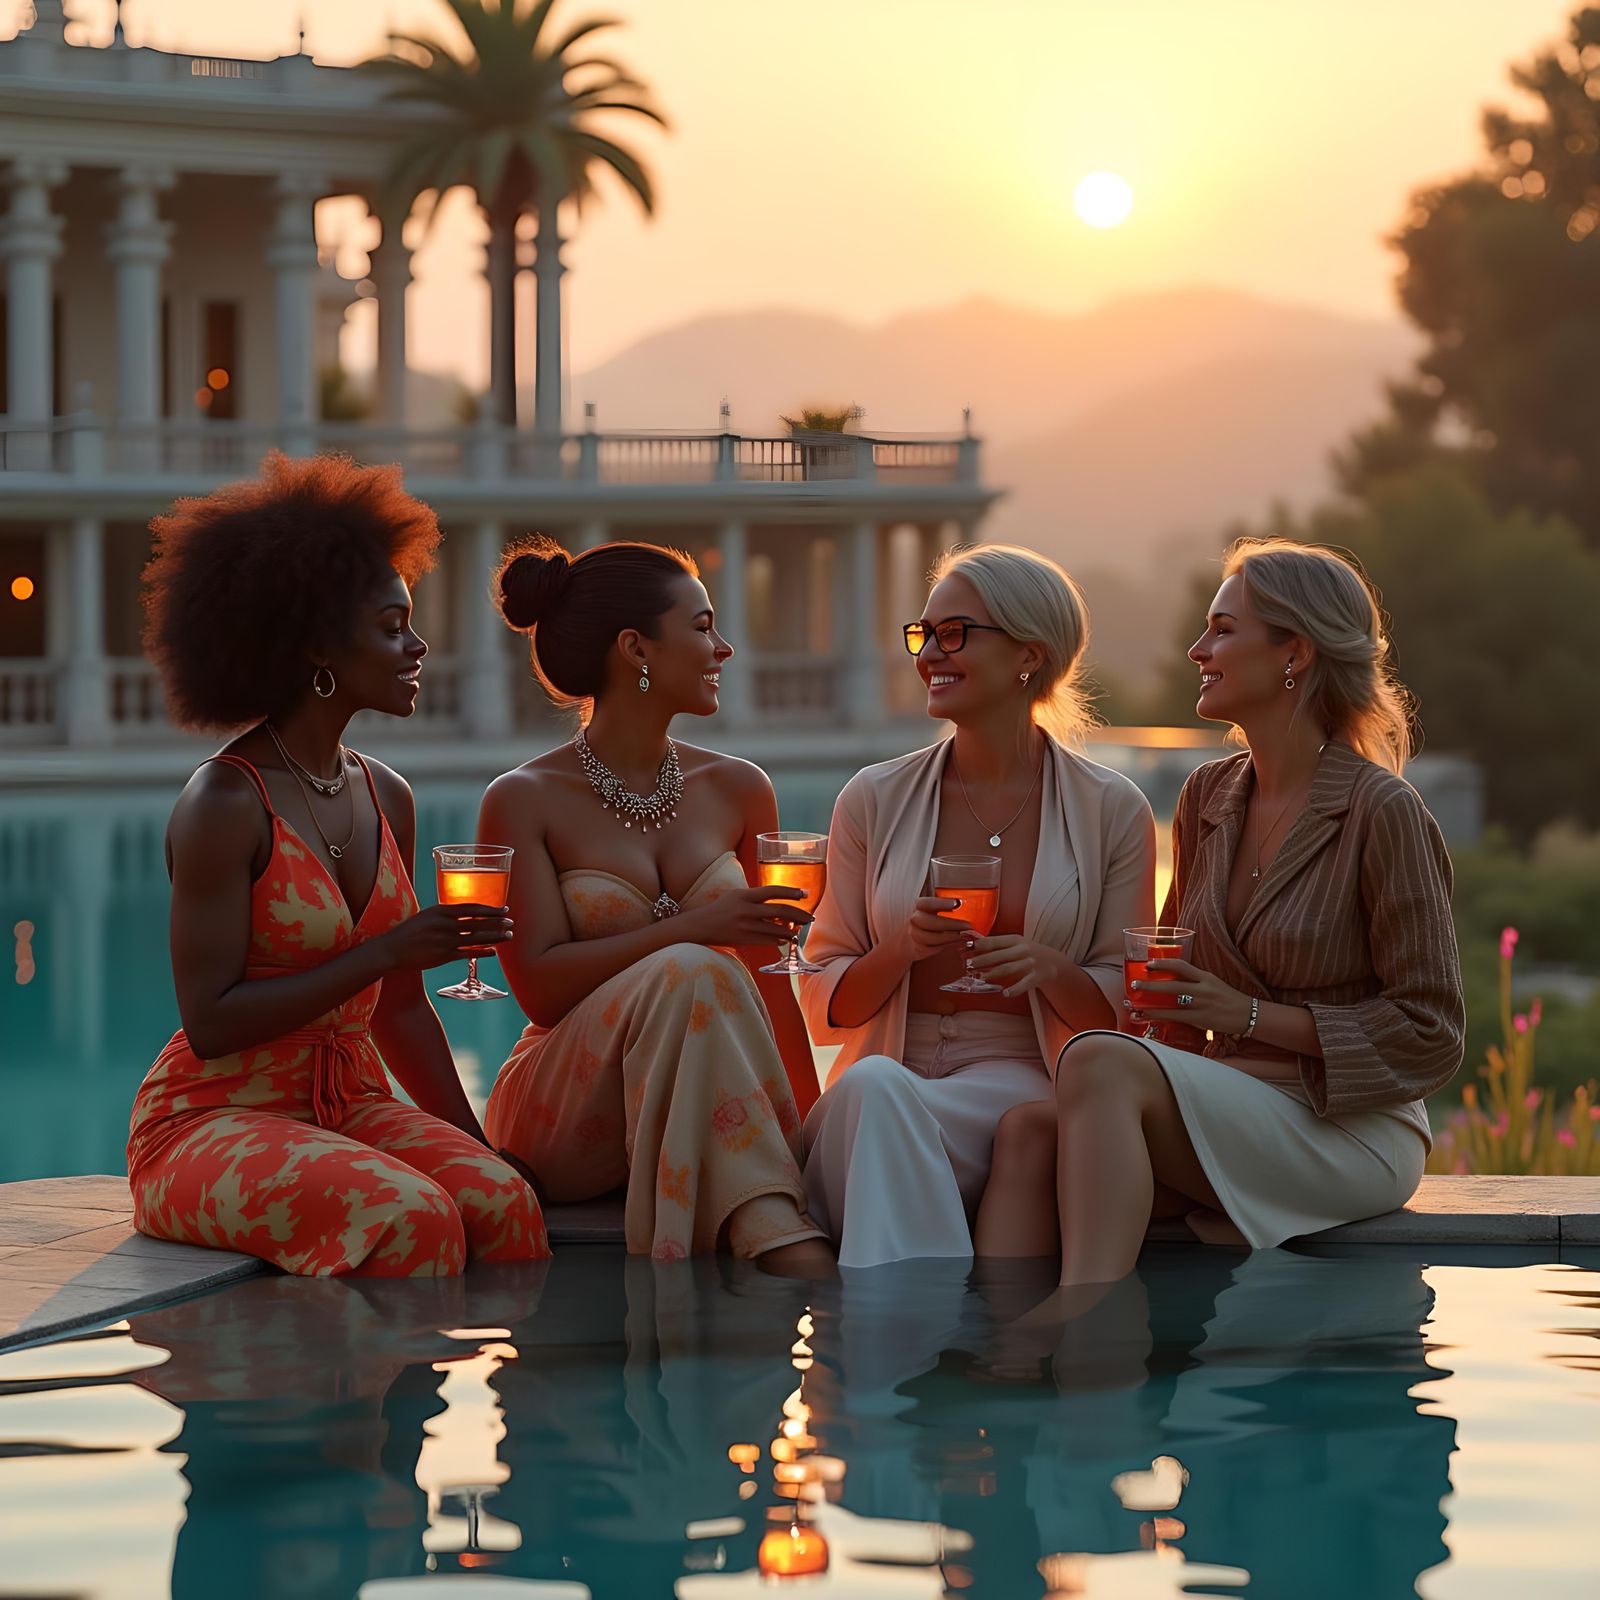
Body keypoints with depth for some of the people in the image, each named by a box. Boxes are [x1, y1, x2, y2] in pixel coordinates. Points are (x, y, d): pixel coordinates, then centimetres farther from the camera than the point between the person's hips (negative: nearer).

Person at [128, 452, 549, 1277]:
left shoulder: (386, 798, 10)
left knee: (501, 1202, -25)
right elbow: (211, 1025, -17)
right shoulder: (225, 805, -13)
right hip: (214, 1120, -6)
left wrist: (475, 1143, 8)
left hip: (347, 1107, 6)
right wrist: (386, 952, -19)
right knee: (410, 1216, -34)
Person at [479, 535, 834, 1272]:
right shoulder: (524, 801, -2)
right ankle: (773, 1227, -44)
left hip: (704, 1113, 4)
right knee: (690, 975, -33)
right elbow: (540, 983, -11)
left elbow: (772, 977, 17)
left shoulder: (737, 790, 12)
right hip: (561, 1114, -4)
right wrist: (694, 929, -20)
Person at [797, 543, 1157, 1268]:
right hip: (886, 1067, 2)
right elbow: (824, 1005, 10)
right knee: (872, 1085, -37)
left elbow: (1123, 1008, 8)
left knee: (877, 1095, -35)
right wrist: (901, 951, -11)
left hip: (1020, 1079, -2)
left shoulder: (1111, 812, 6)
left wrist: (1050, 970, -15)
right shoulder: (874, 800, 10)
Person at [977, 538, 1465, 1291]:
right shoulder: (1208, 797, 13)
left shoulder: (1383, 814, -8)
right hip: (1231, 1115, 6)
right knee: (1029, 1129, -24)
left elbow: (1429, 1034, -8)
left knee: (1099, 1059, -31)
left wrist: (1250, 1014, -13)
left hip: (1351, 1139, -6)